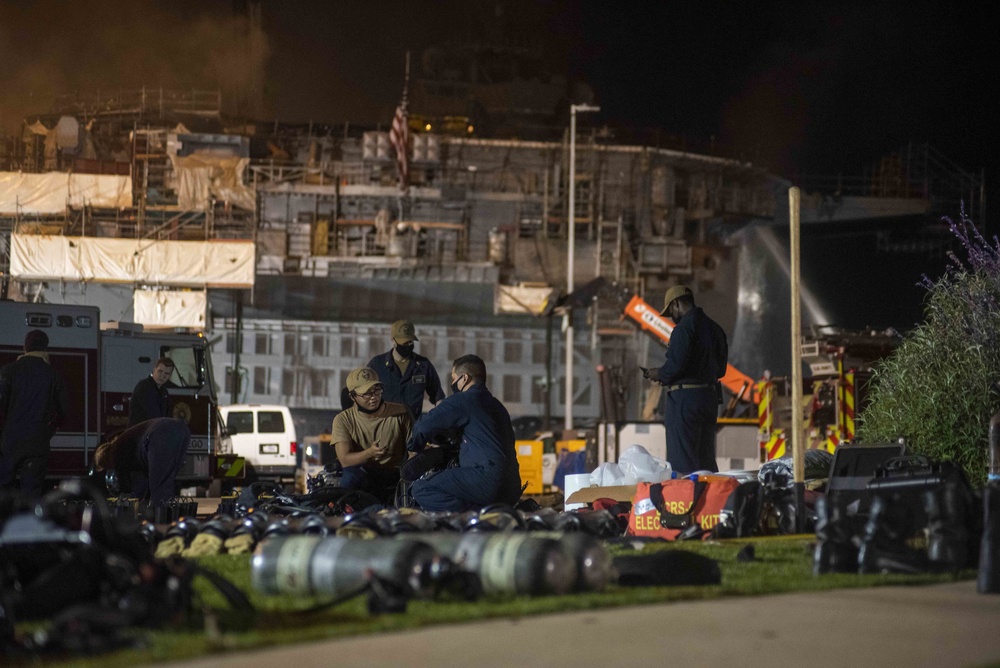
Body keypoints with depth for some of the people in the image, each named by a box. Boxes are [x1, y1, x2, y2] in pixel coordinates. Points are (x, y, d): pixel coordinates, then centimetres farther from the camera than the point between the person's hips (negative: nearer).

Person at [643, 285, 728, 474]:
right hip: (710, 397, 8)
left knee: (682, 460, -5)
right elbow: (720, 368, 15)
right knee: (706, 458, 13)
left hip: (685, 396, -8)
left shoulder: (683, 328, -13)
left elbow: (676, 365, -21)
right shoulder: (714, 328, 13)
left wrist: (659, 374, 0)